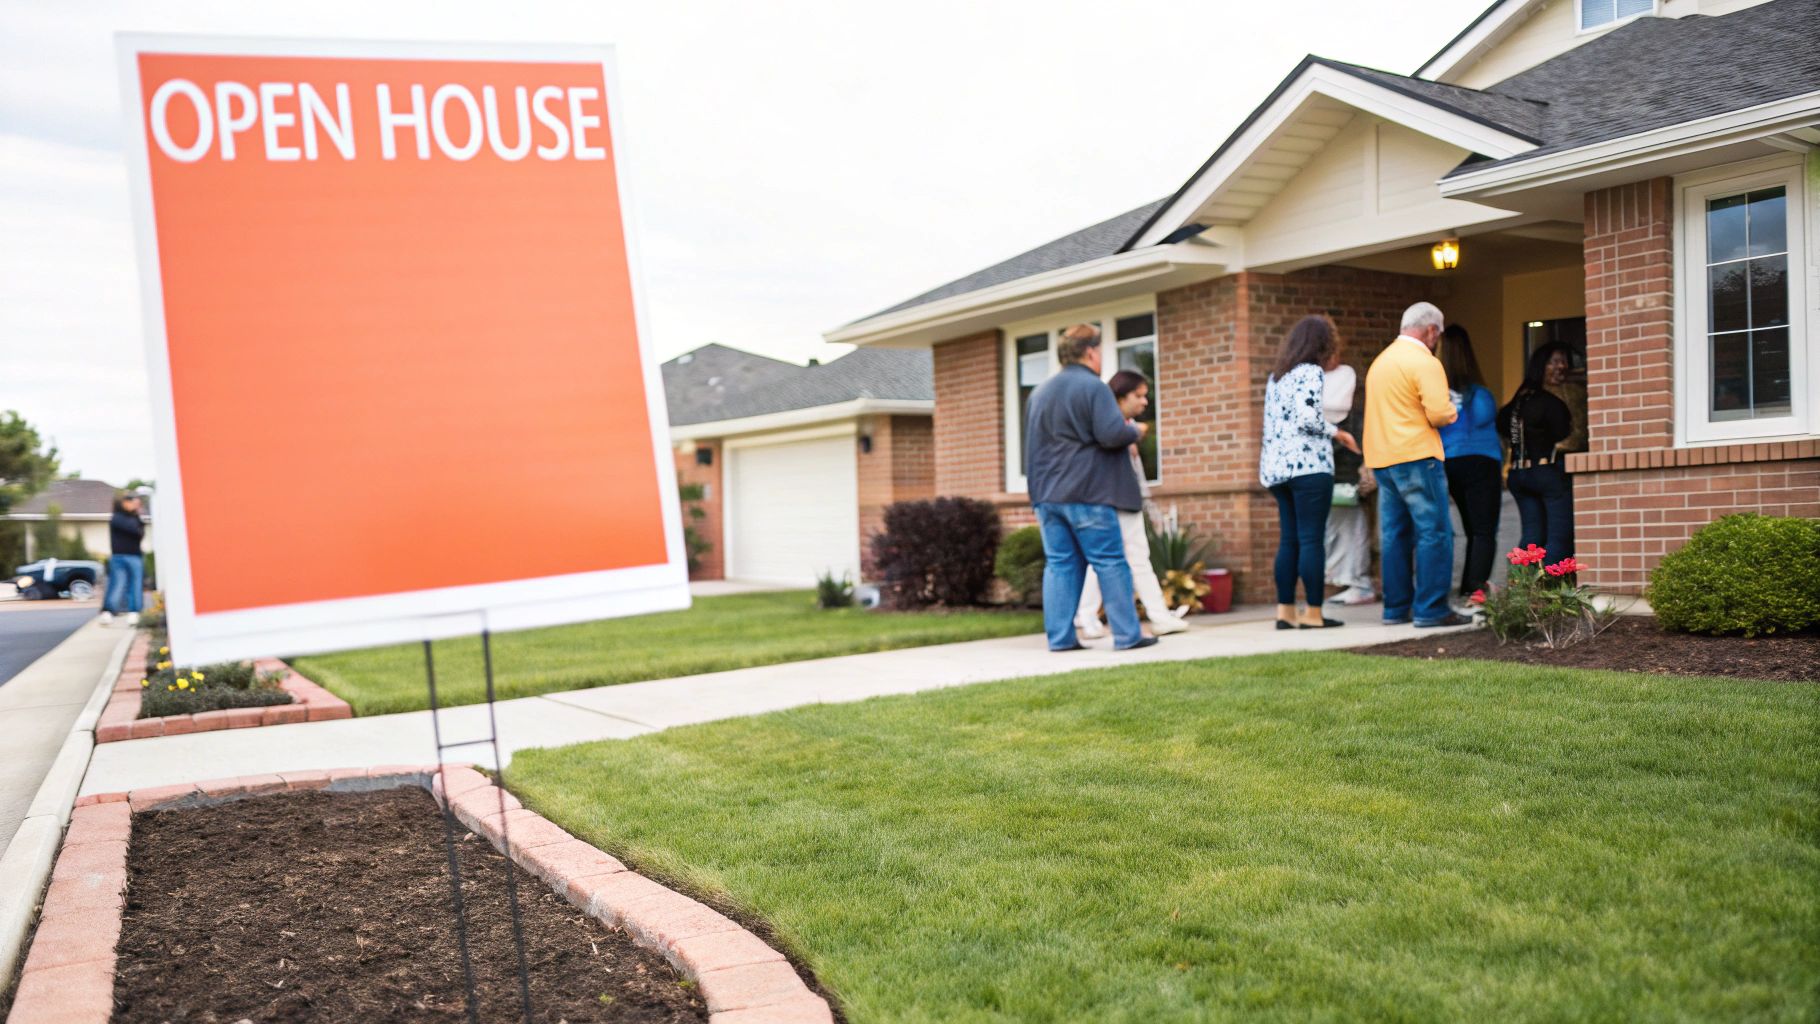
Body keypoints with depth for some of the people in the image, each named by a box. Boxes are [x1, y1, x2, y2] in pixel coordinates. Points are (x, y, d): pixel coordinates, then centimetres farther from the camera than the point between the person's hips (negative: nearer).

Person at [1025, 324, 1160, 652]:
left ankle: (1060, 637, 5)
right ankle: (1127, 634, 2)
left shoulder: (1040, 392, 15)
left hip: (1048, 494, 7)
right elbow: (1112, 434, -18)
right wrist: (1136, 431, 1)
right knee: (1111, 563, -1)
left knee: (1060, 564, 7)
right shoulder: (1093, 387, -9)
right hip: (1088, 493, -7)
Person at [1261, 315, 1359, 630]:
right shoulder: (1312, 372, -5)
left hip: (1276, 466, 8)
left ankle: (1285, 611, 8)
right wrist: (1337, 433, -2)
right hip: (1308, 465, -8)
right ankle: (1313, 613, -3)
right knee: (1312, 540, -5)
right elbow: (1307, 418, -17)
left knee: (1288, 540, 9)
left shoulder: (1276, 376, 18)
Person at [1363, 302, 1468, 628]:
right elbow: (1439, 414, -17)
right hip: (1415, 455, -8)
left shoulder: (1381, 360, 18)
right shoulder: (1425, 362, -10)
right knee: (1434, 532, -4)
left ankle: (1396, 607, 13)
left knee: (1394, 535, 10)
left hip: (1381, 458, 8)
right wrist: (1452, 411, 5)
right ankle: (1432, 609, -5)